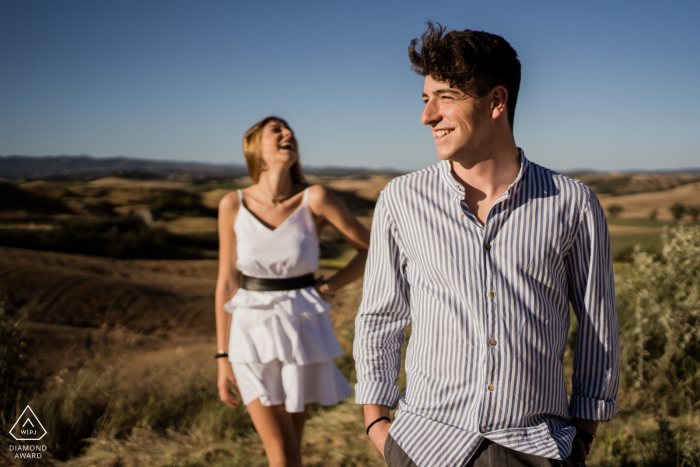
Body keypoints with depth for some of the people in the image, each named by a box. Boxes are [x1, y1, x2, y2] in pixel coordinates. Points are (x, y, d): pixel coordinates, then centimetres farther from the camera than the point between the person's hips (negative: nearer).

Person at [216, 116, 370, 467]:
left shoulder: (315, 199, -9)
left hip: (303, 331, 0)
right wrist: (223, 357, 1)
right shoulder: (233, 205, -5)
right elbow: (226, 283, 0)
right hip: (254, 333, 0)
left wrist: (329, 288, -7)